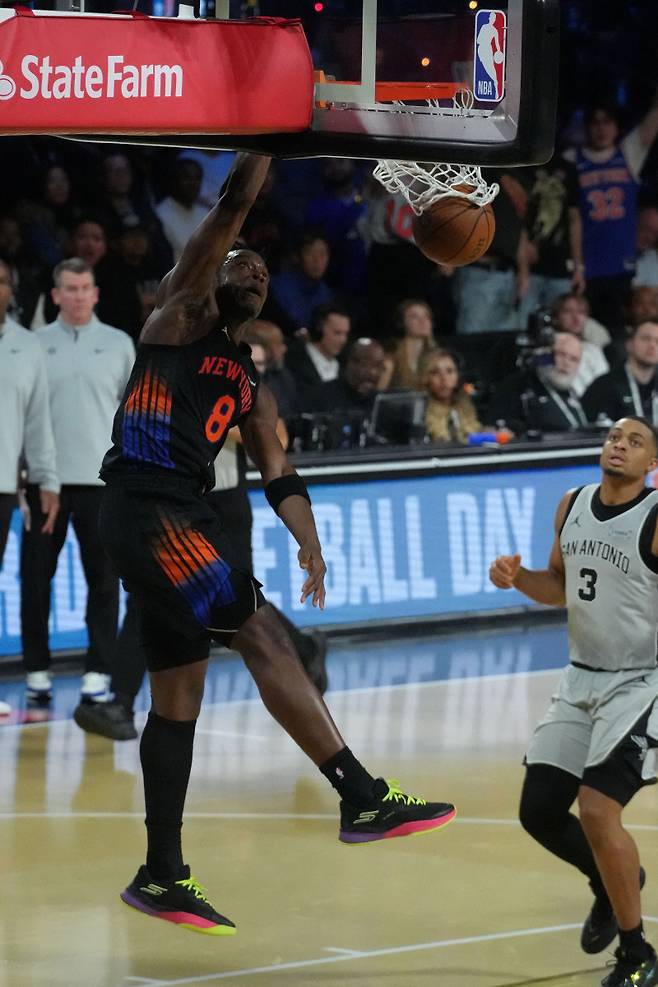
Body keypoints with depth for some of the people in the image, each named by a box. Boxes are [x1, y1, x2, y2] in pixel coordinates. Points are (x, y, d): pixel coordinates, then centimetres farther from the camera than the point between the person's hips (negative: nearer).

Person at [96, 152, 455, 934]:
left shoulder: (249, 386, 22)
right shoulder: (182, 314, 3)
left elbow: (277, 473, 13)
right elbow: (225, 220, -10)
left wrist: (308, 542, -3)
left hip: (182, 518, 9)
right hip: (145, 508, -9)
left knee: (177, 698, 10)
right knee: (261, 635, -17)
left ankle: (161, 879, 15)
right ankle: (363, 801, -22)